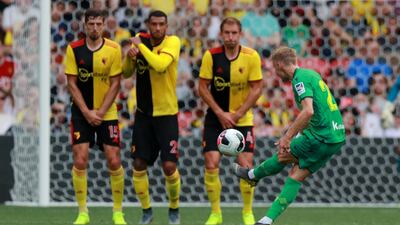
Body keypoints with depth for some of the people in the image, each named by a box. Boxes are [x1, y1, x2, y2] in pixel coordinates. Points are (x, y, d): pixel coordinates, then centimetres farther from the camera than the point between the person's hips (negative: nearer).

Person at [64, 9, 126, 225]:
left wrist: (100, 112, -13)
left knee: (114, 161, -4)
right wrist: (86, 112, -13)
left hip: (107, 113, 0)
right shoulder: (73, 49, -5)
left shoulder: (113, 49, -6)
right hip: (81, 112, 0)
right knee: (80, 161, -8)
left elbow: (115, 84, -5)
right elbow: (72, 84, -4)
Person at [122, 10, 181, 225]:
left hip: (166, 113, -4)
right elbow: (126, 73, 6)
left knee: (169, 166, -8)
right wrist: (130, 57, -14)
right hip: (143, 113, 4)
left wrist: (141, 46, -22)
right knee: (139, 164, 3)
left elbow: (160, 65, -31)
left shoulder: (172, 42, -13)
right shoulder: (140, 39, 0)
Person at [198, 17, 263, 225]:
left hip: (242, 118, -1)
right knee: (211, 164, -8)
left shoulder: (251, 57, -10)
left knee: (246, 165, -8)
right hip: (215, 117, 1)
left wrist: (237, 114, -13)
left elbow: (256, 89, -8)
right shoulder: (211, 56, -9)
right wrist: (221, 114, -13)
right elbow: (203, 88, -6)